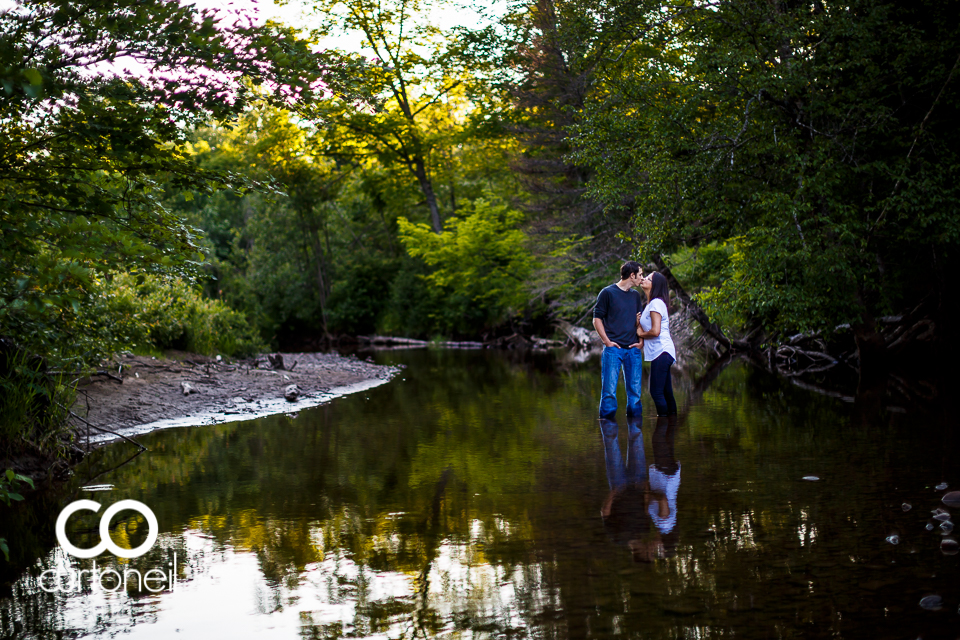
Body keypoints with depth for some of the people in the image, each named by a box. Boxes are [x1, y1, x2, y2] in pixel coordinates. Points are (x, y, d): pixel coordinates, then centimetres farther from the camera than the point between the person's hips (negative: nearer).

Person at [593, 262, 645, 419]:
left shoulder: (636, 296, 16)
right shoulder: (608, 293, -1)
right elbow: (597, 319, -1)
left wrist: (641, 341, 7)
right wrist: (607, 341, -9)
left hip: (633, 349, 5)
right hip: (613, 349, -5)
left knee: (635, 389, 4)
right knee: (609, 389, -7)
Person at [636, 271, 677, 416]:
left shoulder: (656, 303, -11)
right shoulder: (650, 304, 19)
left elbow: (655, 331, -20)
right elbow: (644, 330, 21)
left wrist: (641, 334, -3)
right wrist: (639, 324, 2)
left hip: (661, 351, -10)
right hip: (660, 352, 10)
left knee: (657, 392, -8)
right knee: (666, 392, 11)